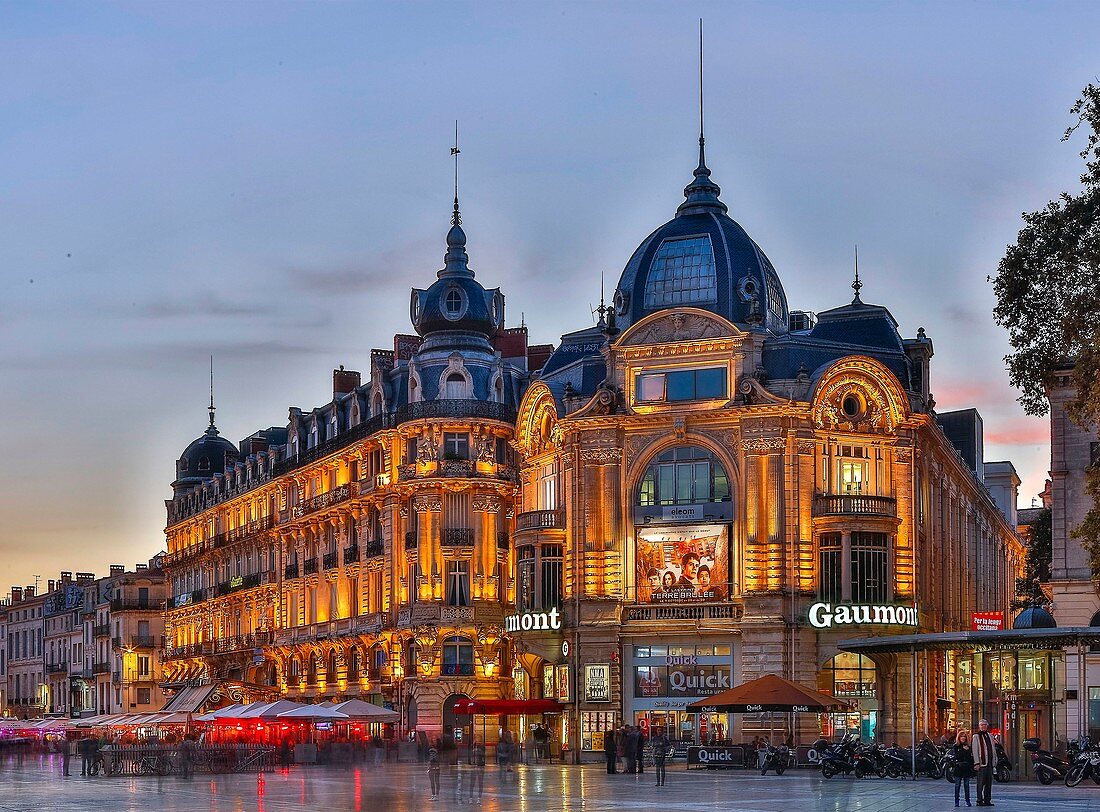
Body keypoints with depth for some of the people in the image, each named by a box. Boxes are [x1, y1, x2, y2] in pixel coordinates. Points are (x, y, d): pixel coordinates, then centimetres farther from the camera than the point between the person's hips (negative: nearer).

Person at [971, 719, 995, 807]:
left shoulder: (990, 736, 17)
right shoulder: (976, 736, -3)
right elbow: (974, 750, -9)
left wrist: (995, 761, 15)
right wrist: (977, 763, -15)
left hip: (989, 763, 6)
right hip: (981, 763, -6)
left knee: (989, 783, 9)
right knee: (981, 782, -5)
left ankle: (987, 800, 15)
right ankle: (980, 800, -1)